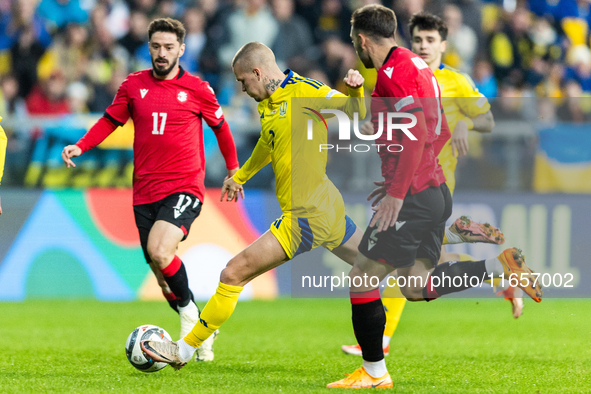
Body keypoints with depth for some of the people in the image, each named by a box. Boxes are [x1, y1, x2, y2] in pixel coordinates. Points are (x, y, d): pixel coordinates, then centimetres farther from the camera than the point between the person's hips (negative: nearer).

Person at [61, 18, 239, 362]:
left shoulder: (197, 89, 1)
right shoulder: (134, 85, 7)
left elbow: (221, 127, 14)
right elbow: (110, 121, 15)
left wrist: (233, 171, 19)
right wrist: (80, 146, 0)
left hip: (184, 188, -4)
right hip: (145, 191, 4)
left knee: (160, 251, -29)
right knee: (163, 277, 5)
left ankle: (189, 311, -8)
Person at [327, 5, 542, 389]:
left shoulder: (393, 72, -14)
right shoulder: (416, 66, 16)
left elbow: (417, 134, -24)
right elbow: (442, 132, 21)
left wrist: (395, 194, -23)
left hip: (411, 198, -10)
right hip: (436, 191, 10)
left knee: (362, 278, -1)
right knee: (415, 287, 13)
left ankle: (374, 373, 4)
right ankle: (501, 266, 1)